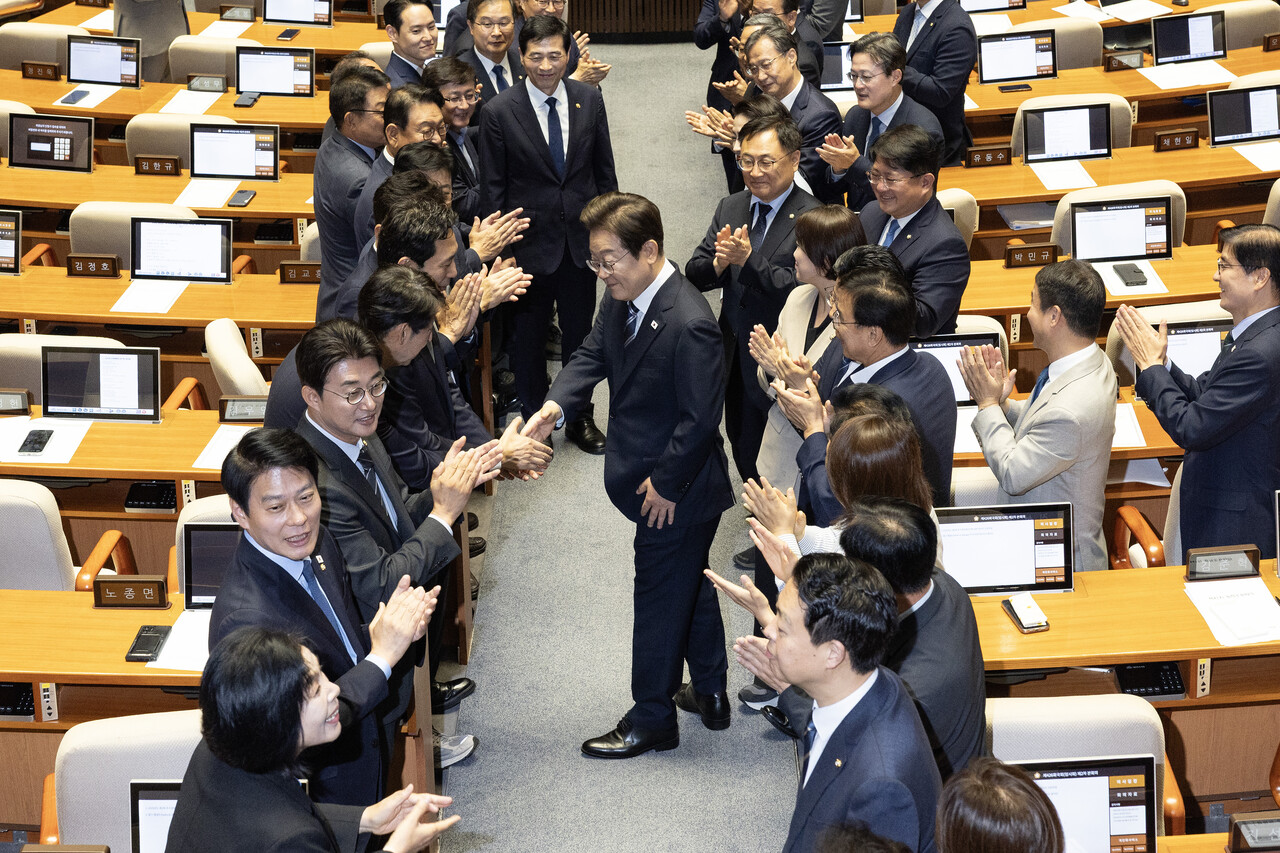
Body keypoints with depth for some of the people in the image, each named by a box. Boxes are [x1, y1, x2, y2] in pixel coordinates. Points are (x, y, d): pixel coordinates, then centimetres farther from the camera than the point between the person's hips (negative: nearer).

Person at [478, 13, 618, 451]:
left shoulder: (589, 99, -3)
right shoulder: (499, 112, -12)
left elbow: (604, 170, 6)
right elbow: (493, 188, -7)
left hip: (580, 238, 3)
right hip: (530, 243, -3)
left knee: (579, 333, 15)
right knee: (528, 338, 12)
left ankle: (581, 418, 32)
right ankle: (534, 420, 29)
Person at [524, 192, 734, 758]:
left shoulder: (689, 324, -31)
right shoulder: (622, 299, -3)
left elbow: (699, 419, -27)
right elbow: (592, 355, 5)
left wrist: (666, 484, -18)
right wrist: (554, 406, -14)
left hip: (675, 488, -9)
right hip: (651, 475, 9)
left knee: (660, 598, 6)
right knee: (692, 585, 24)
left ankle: (651, 720, 22)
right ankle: (710, 694, 42)